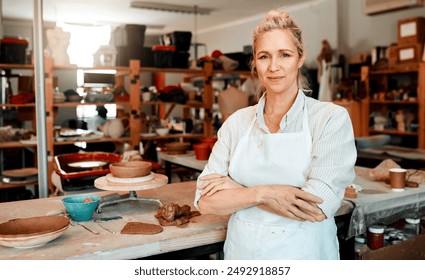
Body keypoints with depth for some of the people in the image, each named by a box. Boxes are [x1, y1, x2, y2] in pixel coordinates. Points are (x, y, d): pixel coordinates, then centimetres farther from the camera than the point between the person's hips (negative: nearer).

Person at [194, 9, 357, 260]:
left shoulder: (332, 118, -12)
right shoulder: (237, 122, -2)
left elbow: (318, 208, -21)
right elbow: (205, 201, -7)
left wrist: (235, 188, -16)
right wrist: (262, 194, -23)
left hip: (303, 251, -2)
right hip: (241, 249, 3)